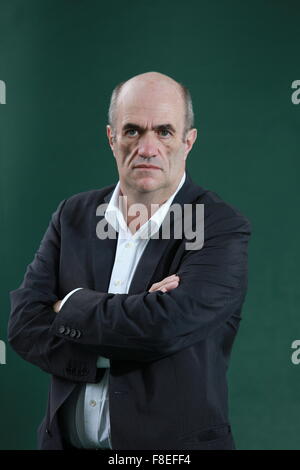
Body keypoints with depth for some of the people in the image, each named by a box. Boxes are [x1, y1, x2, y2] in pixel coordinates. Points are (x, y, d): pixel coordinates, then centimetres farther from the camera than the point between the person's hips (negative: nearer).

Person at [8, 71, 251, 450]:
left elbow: (168, 324, -27)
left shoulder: (222, 228, -13)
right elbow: (24, 326, -8)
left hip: (172, 442, -3)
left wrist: (72, 305, -13)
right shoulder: (73, 215, 1)